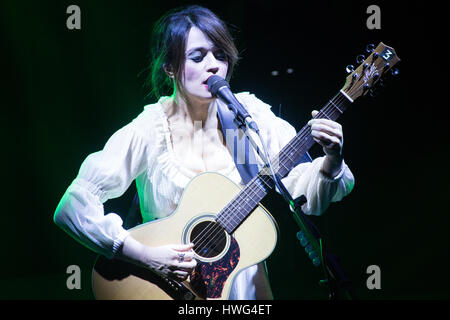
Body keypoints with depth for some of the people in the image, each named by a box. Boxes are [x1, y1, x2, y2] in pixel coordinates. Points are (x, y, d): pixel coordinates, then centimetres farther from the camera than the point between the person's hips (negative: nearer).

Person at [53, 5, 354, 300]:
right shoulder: (149, 131, -9)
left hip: (245, 282, 3)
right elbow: (73, 205, -13)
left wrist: (331, 161, -22)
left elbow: (306, 197, -3)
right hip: (169, 286, -3)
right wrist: (144, 254, -20)